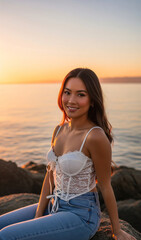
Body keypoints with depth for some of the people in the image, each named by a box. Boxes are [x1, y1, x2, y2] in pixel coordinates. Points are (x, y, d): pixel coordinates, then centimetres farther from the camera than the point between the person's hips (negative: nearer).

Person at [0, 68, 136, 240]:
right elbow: (51, 175, 6)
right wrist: (37, 218, 2)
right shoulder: (59, 130, 1)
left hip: (81, 215, -7)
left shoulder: (95, 137, -23)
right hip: (54, 206, 7)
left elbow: (105, 186, -13)